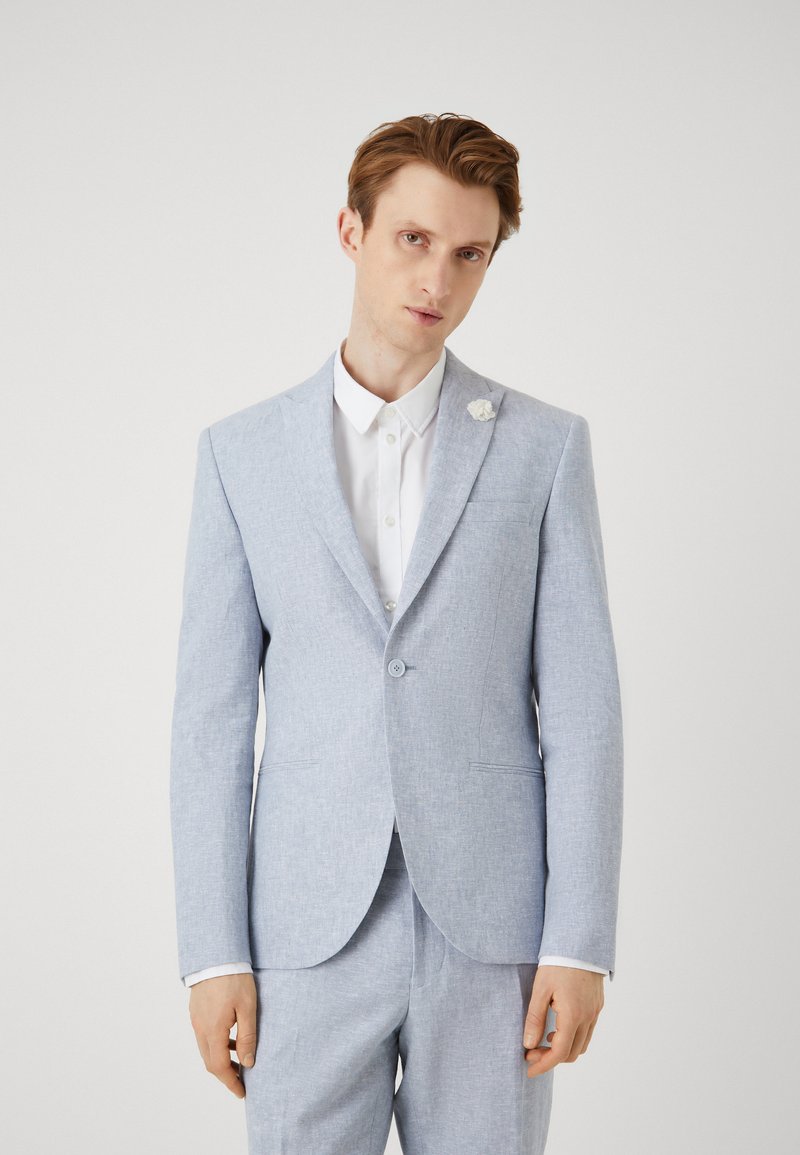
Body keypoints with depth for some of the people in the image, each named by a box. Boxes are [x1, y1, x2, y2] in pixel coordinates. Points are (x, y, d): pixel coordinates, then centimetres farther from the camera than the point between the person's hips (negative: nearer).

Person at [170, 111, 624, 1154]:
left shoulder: (545, 445, 3)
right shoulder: (240, 452, 6)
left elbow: (580, 707, 0)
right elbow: (213, 715, 4)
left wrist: (580, 945, -6)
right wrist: (213, 953, -2)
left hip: (491, 927, 0)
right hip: (311, 937, 1)